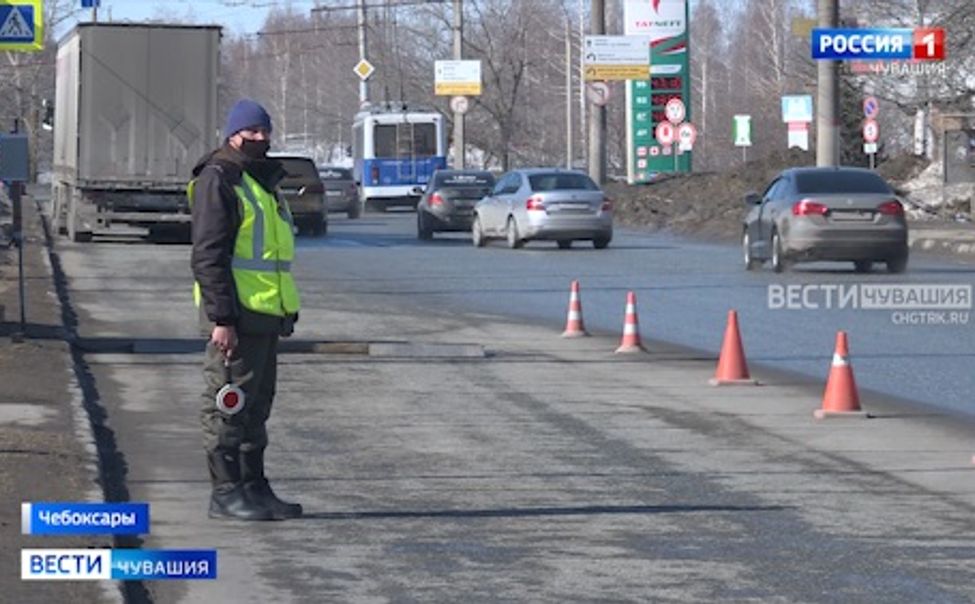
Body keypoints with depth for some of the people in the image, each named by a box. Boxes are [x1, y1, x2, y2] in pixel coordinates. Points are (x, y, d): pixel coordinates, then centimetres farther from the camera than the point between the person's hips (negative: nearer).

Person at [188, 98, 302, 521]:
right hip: (235, 315, -10)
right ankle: (225, 492, -1)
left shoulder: (262, 181, 20)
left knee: (256, 406, 13)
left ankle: (254, 488, 20)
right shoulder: (218, 180, -10)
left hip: (264, 315, 10)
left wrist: (284, 313, 22)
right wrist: (221, 318, -22)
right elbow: (208, 256, -17)